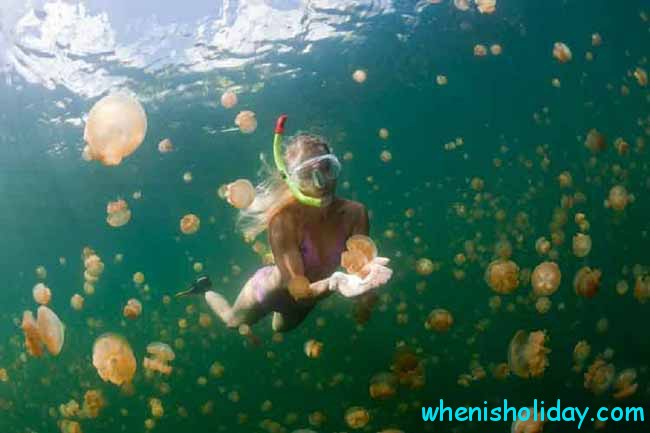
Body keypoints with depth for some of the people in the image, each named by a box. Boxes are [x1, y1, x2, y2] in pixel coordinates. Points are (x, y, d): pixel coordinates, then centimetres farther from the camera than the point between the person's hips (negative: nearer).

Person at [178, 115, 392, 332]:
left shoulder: (354, 213, -29)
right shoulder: (284, 219, -39)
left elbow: (360, 265, -26)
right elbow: (299, 291, -40)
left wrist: (367, 273, -50)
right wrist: (334, 283, -60)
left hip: (309, 295, 4)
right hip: (270, 294, -3)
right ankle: (207, 290, 52)